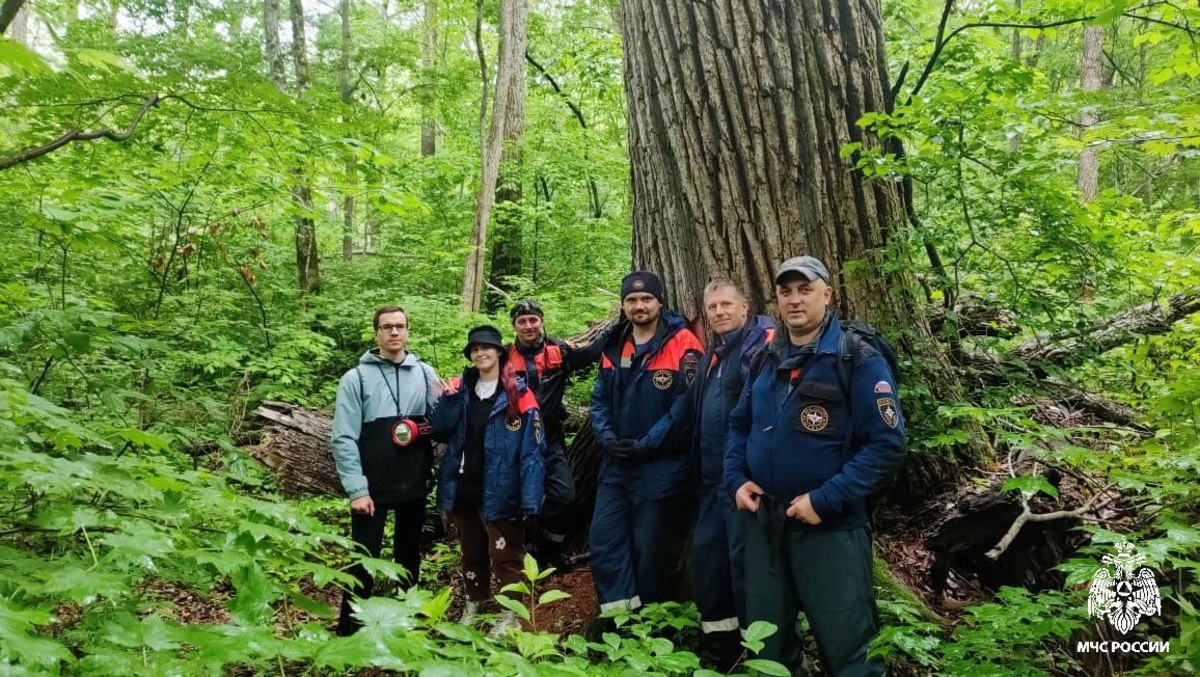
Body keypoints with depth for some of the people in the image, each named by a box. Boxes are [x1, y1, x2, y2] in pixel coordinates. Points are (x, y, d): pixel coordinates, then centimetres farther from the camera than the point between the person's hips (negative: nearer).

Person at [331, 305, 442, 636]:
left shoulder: (425, 373, 3)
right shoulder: (356, 378, -6)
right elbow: (344, 439, -10)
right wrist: (356, 489, -15)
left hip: (414, 485, 3)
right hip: (372, 487, -3)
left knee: (409, 554, 18)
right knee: (364, 560, 4)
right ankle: (349, 632, 18)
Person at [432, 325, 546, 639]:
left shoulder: (518, 394, -11)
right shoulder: (460, 389, 6)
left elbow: (532, 450, -14)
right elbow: (440, 433, 3)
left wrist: (530, 499, -19)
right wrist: (448, 400, -14)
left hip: (499, 492, -5)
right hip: (463, 490, 6)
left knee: (505, 556, 4)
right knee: (471, 553, 21)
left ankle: (510, 615, 20)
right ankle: (472, 607, 37)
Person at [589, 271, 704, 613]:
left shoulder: (682, 345, -12)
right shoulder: (614, 348, 8)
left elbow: (686, 405, -17)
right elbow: (599, 400, 12)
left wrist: (646, 444, -17)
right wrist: (607, 438, -6)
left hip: (662, 466, -6)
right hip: (617, 463, 6)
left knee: (651, 547, 6)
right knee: (604, 537, 3)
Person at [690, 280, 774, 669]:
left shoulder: (763, 342, -13)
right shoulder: (715, 352, 17)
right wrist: (703, 463, 19)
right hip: (714, 473, 10)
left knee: (743, 555, -3)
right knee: (706, 549, 15)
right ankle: (718, 632, 29)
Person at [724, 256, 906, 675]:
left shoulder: (859, 361, -12)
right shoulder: (765, 360, 8)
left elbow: (886, 445, -17)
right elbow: (739, 425, 17)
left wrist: (826, 500, -21)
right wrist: (737, 479, 0)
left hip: (830, 527, -6)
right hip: (763, 522, 6)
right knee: (765, 640, 19)